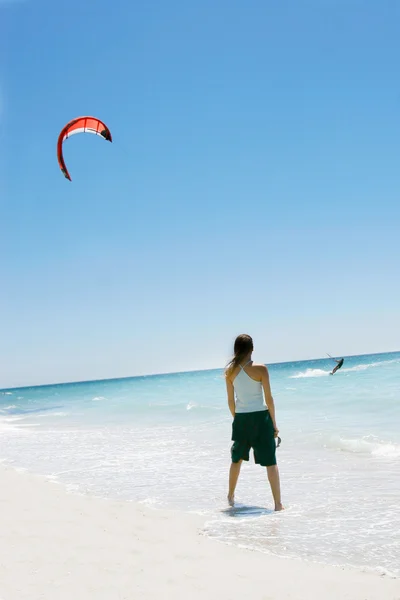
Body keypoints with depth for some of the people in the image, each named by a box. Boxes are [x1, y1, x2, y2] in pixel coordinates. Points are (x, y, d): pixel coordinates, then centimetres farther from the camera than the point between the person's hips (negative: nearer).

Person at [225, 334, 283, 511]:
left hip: (241, 418, 4)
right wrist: (274, 423, 2)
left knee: (237, 459, 23)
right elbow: (268, 399, -8)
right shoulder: (260, 369, -11)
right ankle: (278, 504, 0)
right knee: (270, 462, 2)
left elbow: (230, 400, 5)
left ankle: (231, 496, 38)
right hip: (260, 417, -3)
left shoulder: (230, 371, -1)